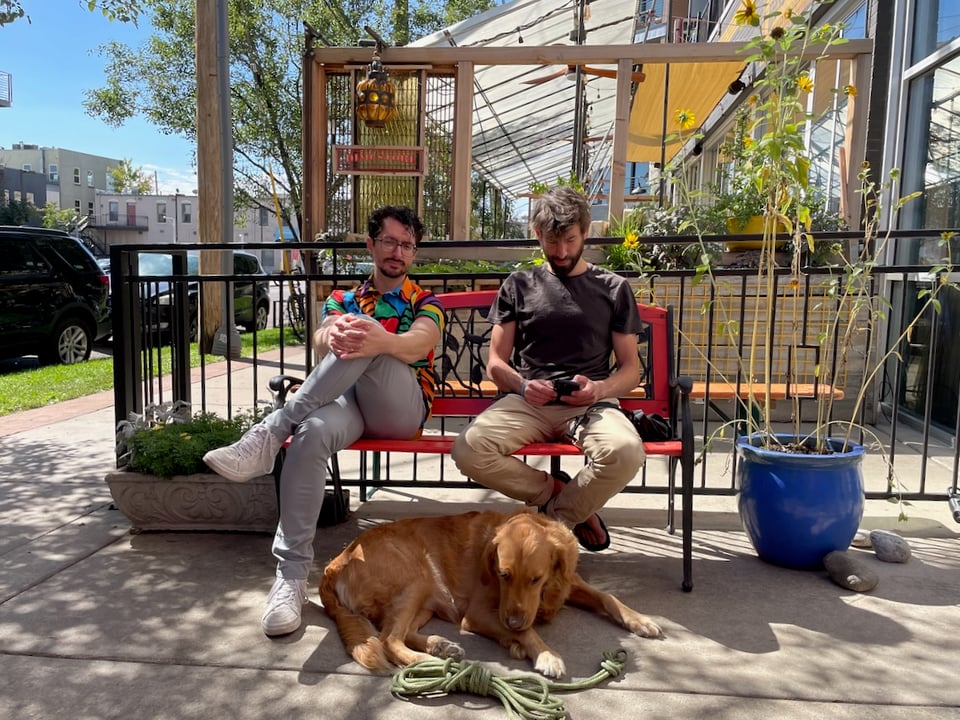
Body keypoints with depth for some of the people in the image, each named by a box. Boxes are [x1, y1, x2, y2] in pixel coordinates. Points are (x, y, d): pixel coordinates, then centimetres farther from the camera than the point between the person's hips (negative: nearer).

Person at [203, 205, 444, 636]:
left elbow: (419, 343, -11)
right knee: (312, 431, -36)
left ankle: (270, 433, -35)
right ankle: (291, 574, -33)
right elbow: (322, 337, -3)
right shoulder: (342, 301, 22)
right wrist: (332, 334, -32)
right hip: (348, 400, 2)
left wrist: (383, 341, -38)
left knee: (365, 336, -31)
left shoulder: (426, 303, 15)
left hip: (403, 408, -2)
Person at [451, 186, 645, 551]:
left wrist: (599, 389, -11)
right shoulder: (518, 285, 16)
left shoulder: (614, 289, 15)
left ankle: (553, 520, -6)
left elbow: (630, 369, 12)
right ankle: (560, 492, -3)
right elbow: (495, 363, 13)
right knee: (468, 449, -29)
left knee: (626, 451, -35)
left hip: (591, 403, 0)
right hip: (528, 402, 1)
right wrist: (522, 385, -10)